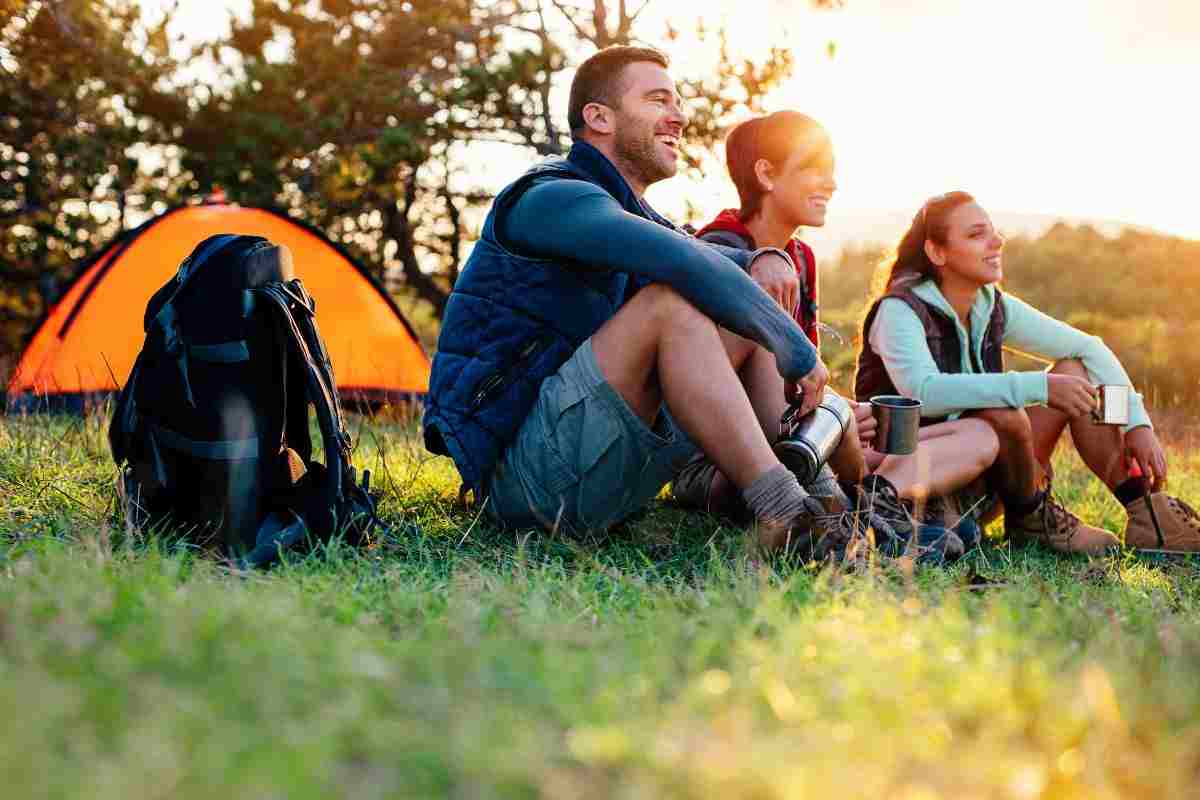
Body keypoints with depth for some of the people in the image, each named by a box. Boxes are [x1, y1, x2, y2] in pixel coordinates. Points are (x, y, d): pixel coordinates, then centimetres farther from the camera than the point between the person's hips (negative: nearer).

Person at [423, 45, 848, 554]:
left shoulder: (637, 222, 21)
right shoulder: (552, 200, -11)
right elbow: (689, 265, -26)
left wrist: (769, 259, 4)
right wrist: (795, 350, -18)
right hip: (520, 470, -10)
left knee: (745, 321, 7)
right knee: (671, 303, -28)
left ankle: (827, 496, -6)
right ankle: (781, 513, -31)